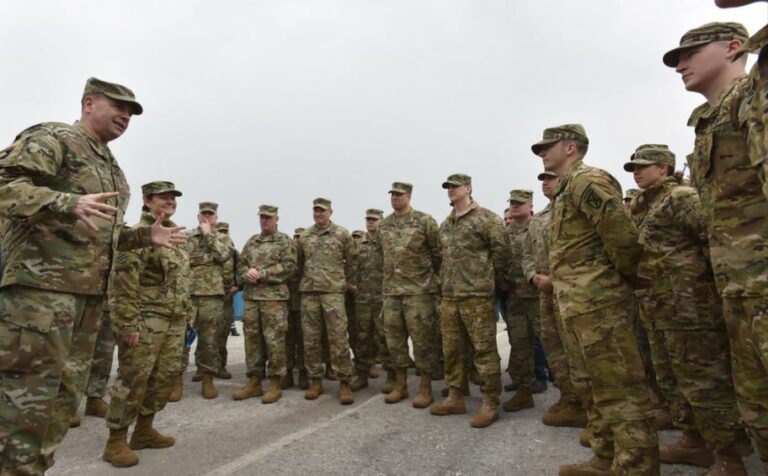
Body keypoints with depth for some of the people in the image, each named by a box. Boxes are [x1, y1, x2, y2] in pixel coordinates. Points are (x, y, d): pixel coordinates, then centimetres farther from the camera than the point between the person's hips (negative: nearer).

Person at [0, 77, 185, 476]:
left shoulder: (112, 167, 22)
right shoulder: (53, 138, -2)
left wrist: (146, 236, 14)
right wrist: (69, 204, -30)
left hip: (90, 293, 9)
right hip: (41, 284, -9)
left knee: (65, 395, 13)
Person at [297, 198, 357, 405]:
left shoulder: (342, 234, 1)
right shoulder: (304, 236, 10)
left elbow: (352, 261, 6)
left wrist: (349, 283, 8)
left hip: (333, 291, -3)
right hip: (308, 292, 4)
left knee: (338, 337, -6)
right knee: (311, 338, 6)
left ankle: (344, 382, 1)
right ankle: (315, 381, 17)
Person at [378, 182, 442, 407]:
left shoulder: (425, 221, -5)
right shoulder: (383, 225, 11)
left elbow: (438, 253, 0)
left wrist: (433, 276, 7)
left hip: (419, 289, -5)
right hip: (391, 290, 5)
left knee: (423, 338, -1)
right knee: (394, 338, 9)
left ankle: (425, 387, 9)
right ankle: (400, 384, 21)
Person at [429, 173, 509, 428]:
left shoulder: (487, 218, -5)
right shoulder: (445, 225, 17)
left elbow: (501, 252, -5)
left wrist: (490, 281, 1)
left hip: (477, 295, -7)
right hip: (449, 296, 7)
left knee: (484, 349, -2)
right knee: (452, 349, 11)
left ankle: (490, 403, 6)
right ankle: (455, 397, 22)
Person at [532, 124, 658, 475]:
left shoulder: (586, 180, -11)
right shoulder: (567, 189, 21)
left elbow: (622, 233, -20)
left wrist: (629, 273, -6)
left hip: (597, 300, -11)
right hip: (578, 304, 11)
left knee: (619, 388, -4)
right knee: (592, 386, 16)